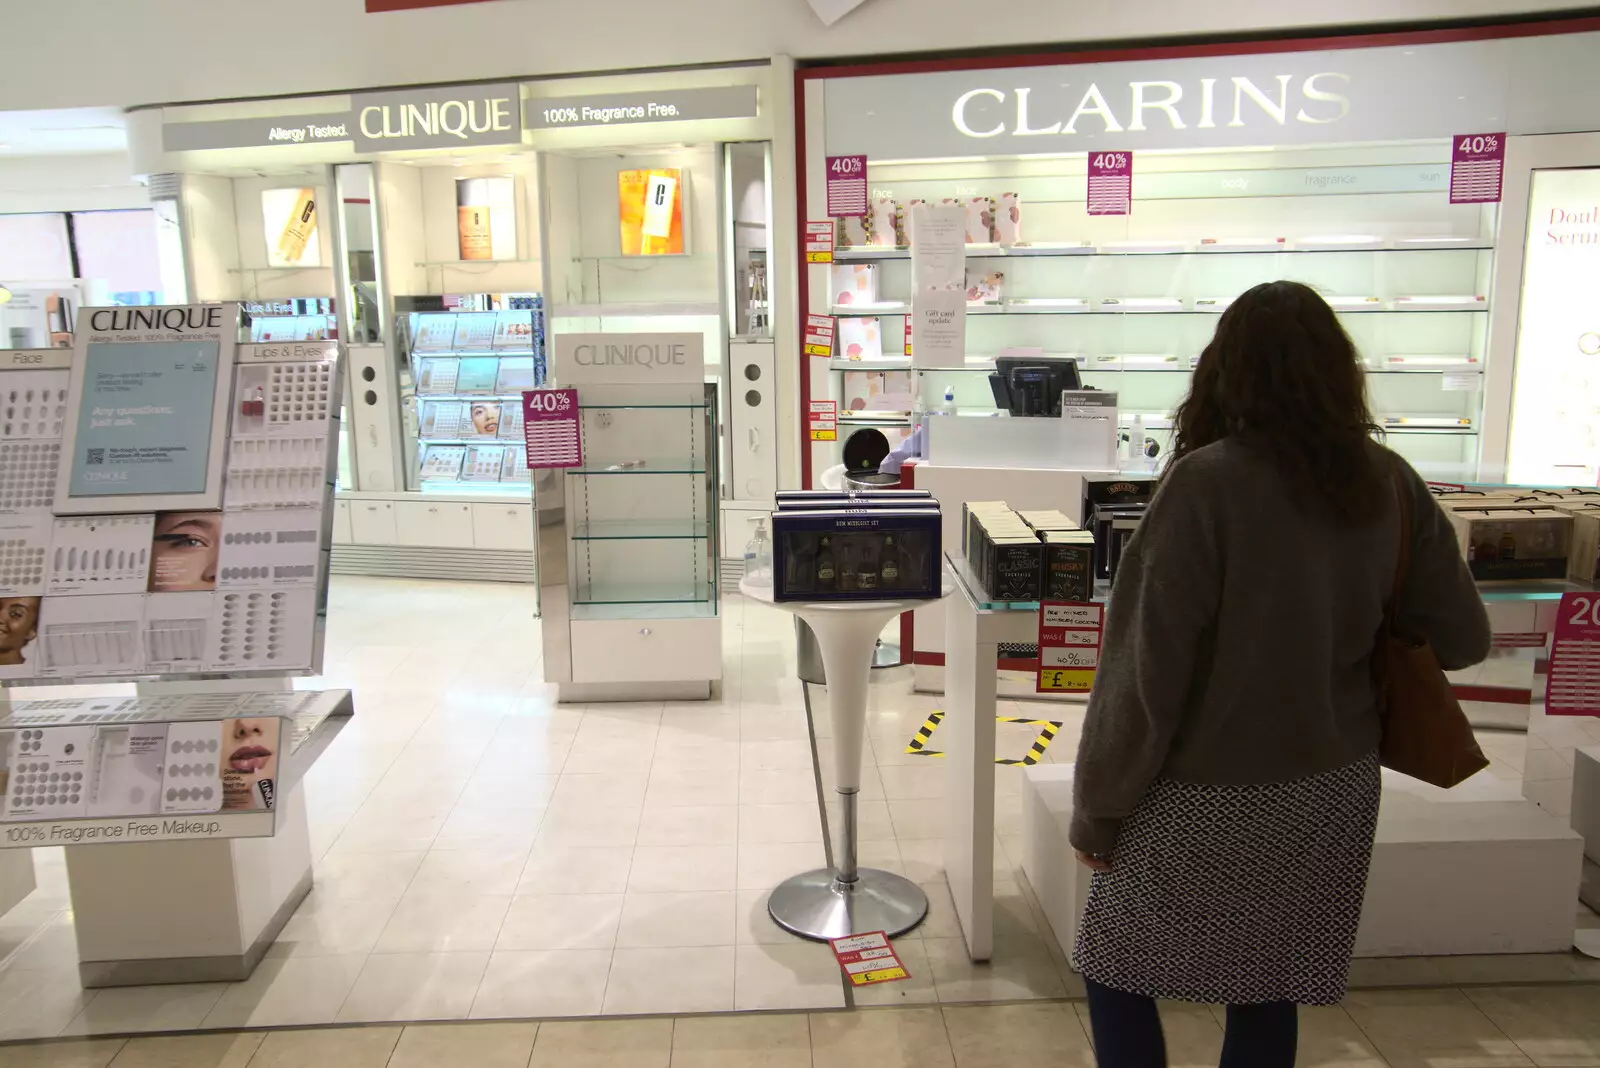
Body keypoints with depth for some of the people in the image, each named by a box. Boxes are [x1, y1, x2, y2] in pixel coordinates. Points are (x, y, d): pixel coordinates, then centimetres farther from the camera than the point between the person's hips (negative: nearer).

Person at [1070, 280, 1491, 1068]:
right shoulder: (1391, 485, -3)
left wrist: (1097, 808, -9)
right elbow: (1462, 638, 6)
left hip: (1209, 798, -5)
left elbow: (1145, 667, -19)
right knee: (1267, 997, 19)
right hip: (1334, 787, 6)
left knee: (1115, 974, 14)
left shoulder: (1207, 483, -19)